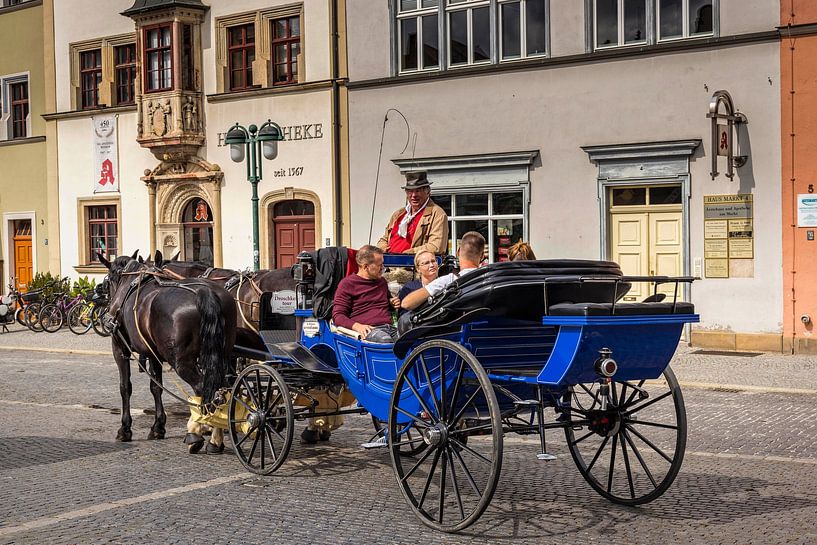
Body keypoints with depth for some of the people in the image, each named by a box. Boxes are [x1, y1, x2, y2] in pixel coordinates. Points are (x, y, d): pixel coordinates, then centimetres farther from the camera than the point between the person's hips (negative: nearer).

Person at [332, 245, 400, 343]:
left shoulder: (381, 281, 28)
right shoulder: (347, 284, 8)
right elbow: (337, 315, 1)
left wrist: (392, 303, 22)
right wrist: (357, 326, -19)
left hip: (390, 327, 6)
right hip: (368, 330, -5)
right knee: (385, 340, -42)